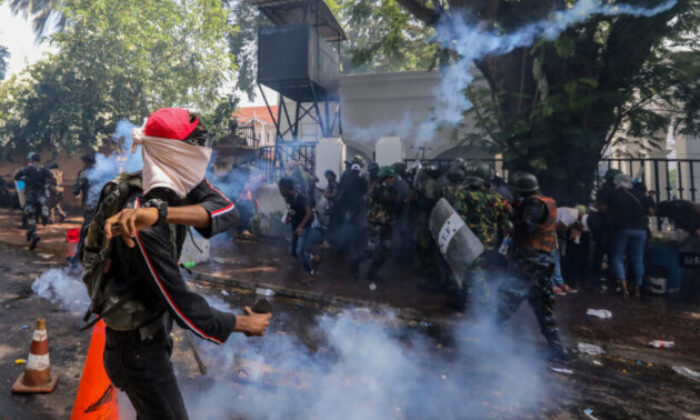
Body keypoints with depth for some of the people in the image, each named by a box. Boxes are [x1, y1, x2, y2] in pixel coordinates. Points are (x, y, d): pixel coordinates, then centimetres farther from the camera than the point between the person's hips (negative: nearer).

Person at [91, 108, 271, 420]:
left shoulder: (178, 183, -10)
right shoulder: (144, 229, -33)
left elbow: (226, 211, -27)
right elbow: (183, 308, -29)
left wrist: (160, 213, -43)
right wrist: (246, 324, -17)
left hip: (153, 333, 8)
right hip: (137, 349, -8)